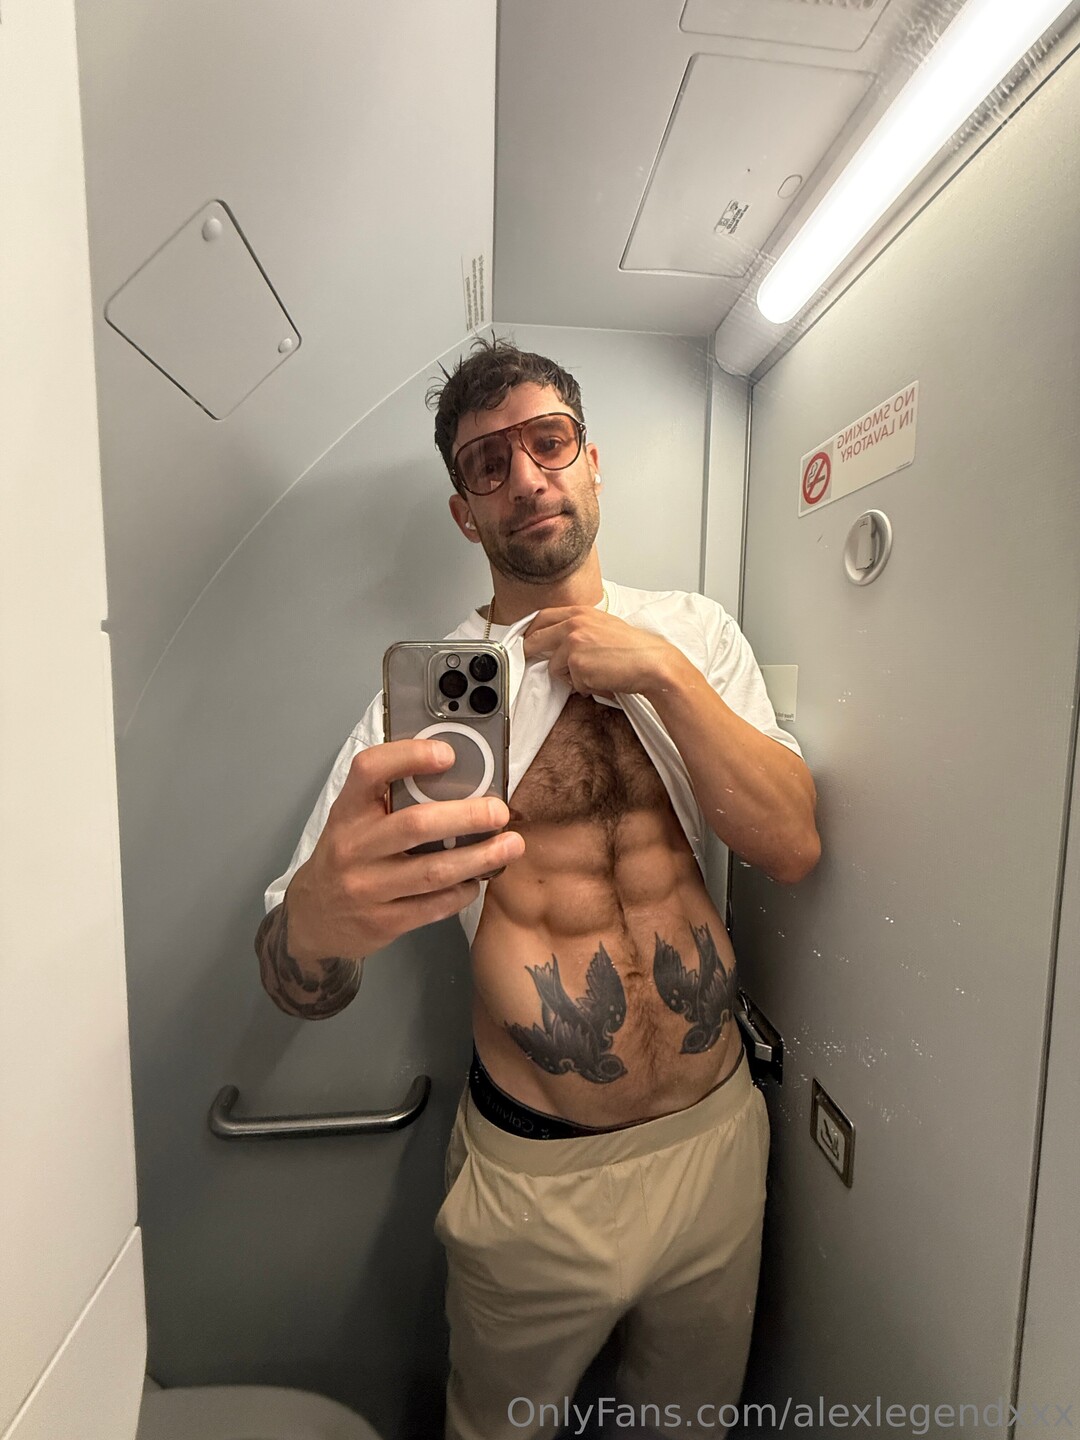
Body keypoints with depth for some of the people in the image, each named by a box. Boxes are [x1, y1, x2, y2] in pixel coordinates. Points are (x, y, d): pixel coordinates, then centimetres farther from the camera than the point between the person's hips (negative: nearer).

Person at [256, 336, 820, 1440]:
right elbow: (299, 991, -18)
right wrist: (320, 912, -42)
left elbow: (792, 848, -10)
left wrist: (662, 671, -19)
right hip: (534, 1175, -2)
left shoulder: (695, 634, -2)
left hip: (717, 1132, 3)